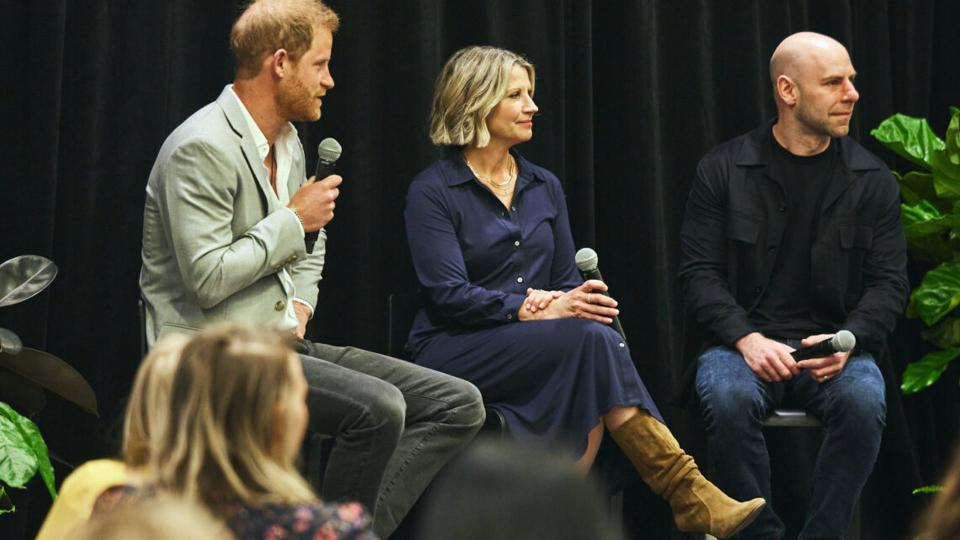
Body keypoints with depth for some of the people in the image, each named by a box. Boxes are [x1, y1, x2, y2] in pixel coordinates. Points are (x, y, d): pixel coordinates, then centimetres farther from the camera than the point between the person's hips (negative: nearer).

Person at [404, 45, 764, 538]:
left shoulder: (544, 187, 16)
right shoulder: (433, 191, -3)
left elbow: (566, 279, 14)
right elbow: (447, 293, -13)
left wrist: (575, 301, -11)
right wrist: (535, 310, -22)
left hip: (539, 348, 5)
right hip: (454, 350, -5)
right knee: (592, 338, -30)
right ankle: (687, 495, -36)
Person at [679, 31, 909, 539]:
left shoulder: (872, 180, 6)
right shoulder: (723, 169, 2)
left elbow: (889, 282, 4)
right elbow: (700, 271, -1)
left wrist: (849, 340, -16)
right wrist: (747, 339, -18)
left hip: (834, 349, 1)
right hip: (743, 343, -1)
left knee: (864, 401, -32)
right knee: (728, 397, -34)